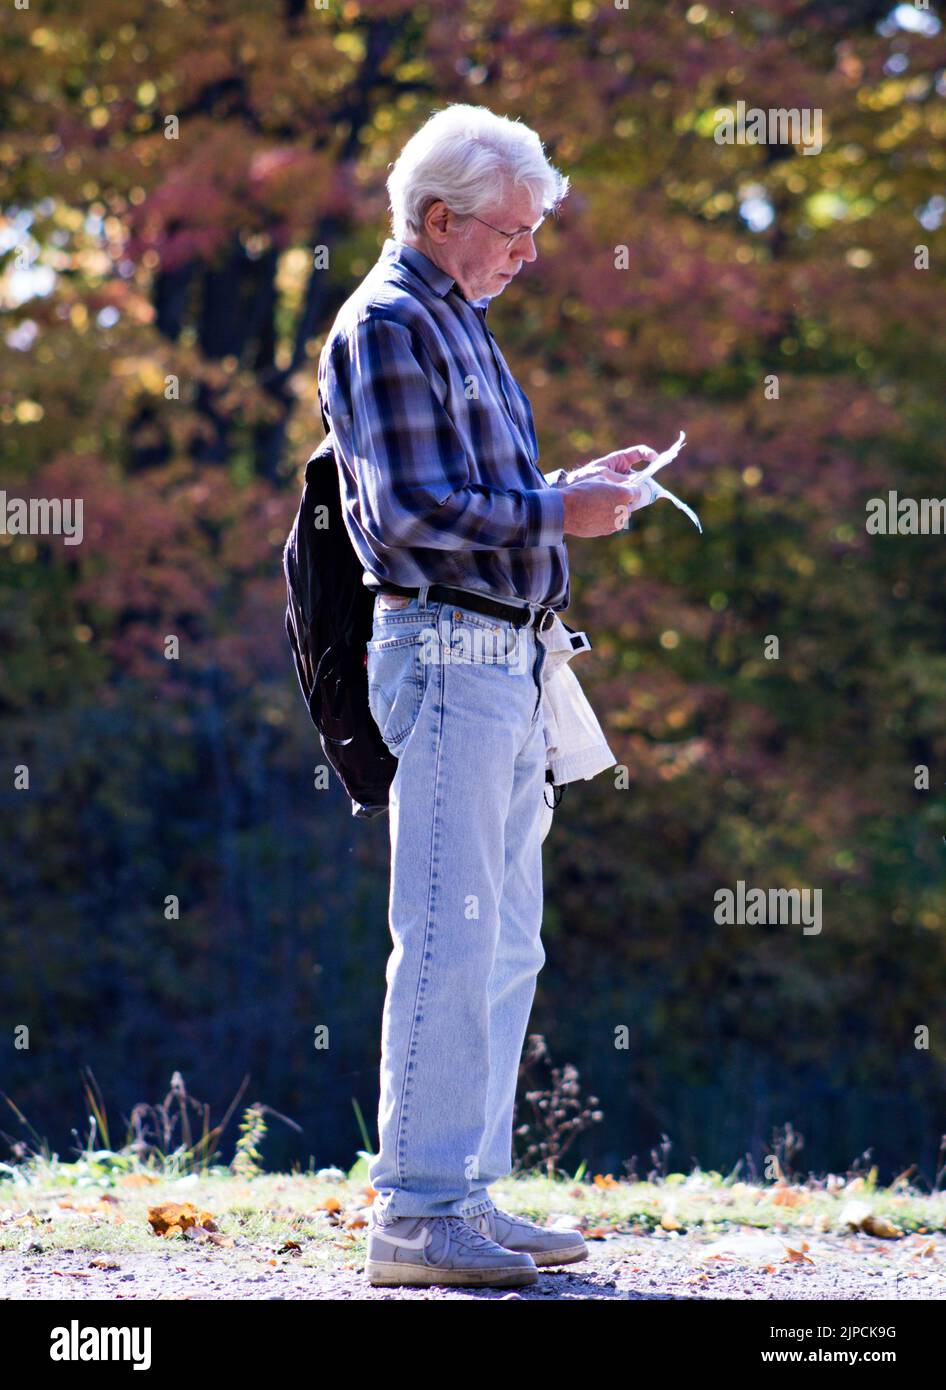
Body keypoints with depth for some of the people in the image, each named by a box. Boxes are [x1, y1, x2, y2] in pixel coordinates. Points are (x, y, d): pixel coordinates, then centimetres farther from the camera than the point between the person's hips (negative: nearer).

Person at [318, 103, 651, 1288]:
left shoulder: (459, 323, 21)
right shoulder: (387, 326, -9)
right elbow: (411, 511, -18)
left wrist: (577, 485, 11)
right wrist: (555, 509, -14)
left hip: (503, 658, 10)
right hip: (445, 648, -10)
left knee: (503, 949, 10)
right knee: (448, 941, -12)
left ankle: (467, 1198, 14)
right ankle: (415, 1213, -11)